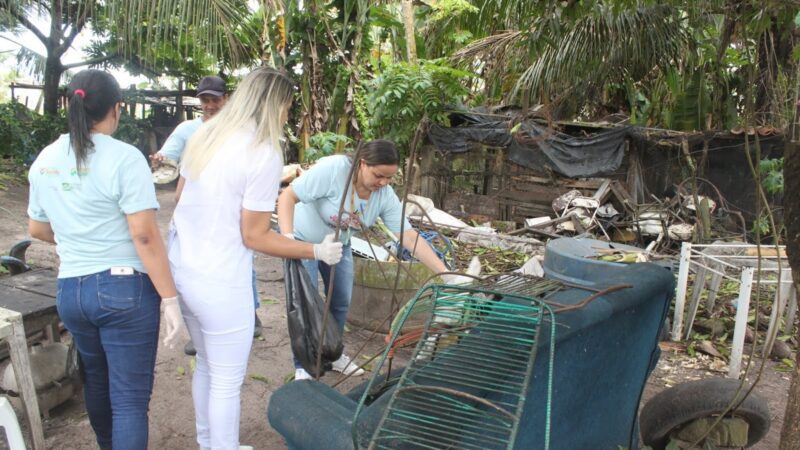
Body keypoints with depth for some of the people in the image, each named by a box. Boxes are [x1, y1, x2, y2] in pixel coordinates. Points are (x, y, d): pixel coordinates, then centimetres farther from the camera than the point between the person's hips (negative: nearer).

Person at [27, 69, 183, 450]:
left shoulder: (46, 159, 6)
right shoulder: (124, 157, -14)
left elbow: (37, 229, 16)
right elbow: (144, 234, -20)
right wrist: (169, 298, -16)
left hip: (69, 290, 7)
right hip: (125, 289, -7)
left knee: (96, 380, 26)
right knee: (129, 398, 1)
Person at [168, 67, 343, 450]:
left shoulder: (204, 135, 6)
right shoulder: (264, 153, -17)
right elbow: (254, 237, -15)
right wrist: (318, 252, -7)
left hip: (180, 268, 9)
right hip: (219, 282, -9)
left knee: (206, 365, 25)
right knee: (227, 381, 8)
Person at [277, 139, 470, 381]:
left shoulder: (385, 195, -19)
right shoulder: (332, 169, -34)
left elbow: (410, 237, -20)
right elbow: (287, 197, -32)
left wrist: (447, 275, -26)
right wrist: (287, 237, -47)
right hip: (304, 240, -5)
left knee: (341, 303, 9)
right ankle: (303, 366, 11)